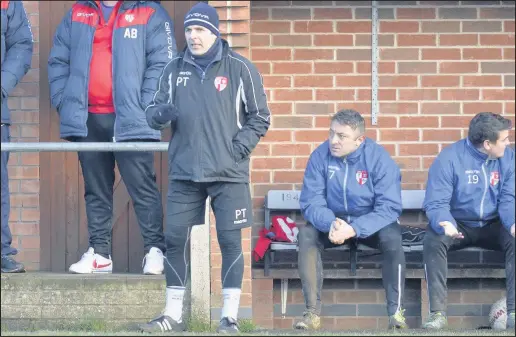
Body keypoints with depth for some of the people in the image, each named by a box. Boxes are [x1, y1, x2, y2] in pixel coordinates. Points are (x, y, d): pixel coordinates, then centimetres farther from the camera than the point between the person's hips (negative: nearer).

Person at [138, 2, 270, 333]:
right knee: (175, 239, 2)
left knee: (230, 242, -3)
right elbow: (155, 113, 12)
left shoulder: (240, 69, -1)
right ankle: (173, 315, 12)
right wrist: (161, 113, -12)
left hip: (228, 174, -3)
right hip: (184, 173, 3)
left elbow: (260, 117, 2)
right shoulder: (174, 70, 8)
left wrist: (238, 149, -10)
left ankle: (230, 317, 3)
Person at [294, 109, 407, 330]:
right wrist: (330, 223, -36)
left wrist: (354, 229, -38)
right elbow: (311, 202, -13)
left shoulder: (379, 158, -18)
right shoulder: (320, 156, -12)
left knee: (392, 236, -33)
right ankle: (312, 313, -27)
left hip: (370, 224, -2)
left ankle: (396, 312, -26)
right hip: (333, 223, 2)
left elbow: (389, 208, -23)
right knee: (306, 234, -28)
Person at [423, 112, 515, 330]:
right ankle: (438, 312, -29)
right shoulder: (449, 158, -16)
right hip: (458, 225, -2)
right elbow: (436, 203, -18)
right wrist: (445, 223, -41)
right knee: (433, 240, -33)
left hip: (492, 226, 2)